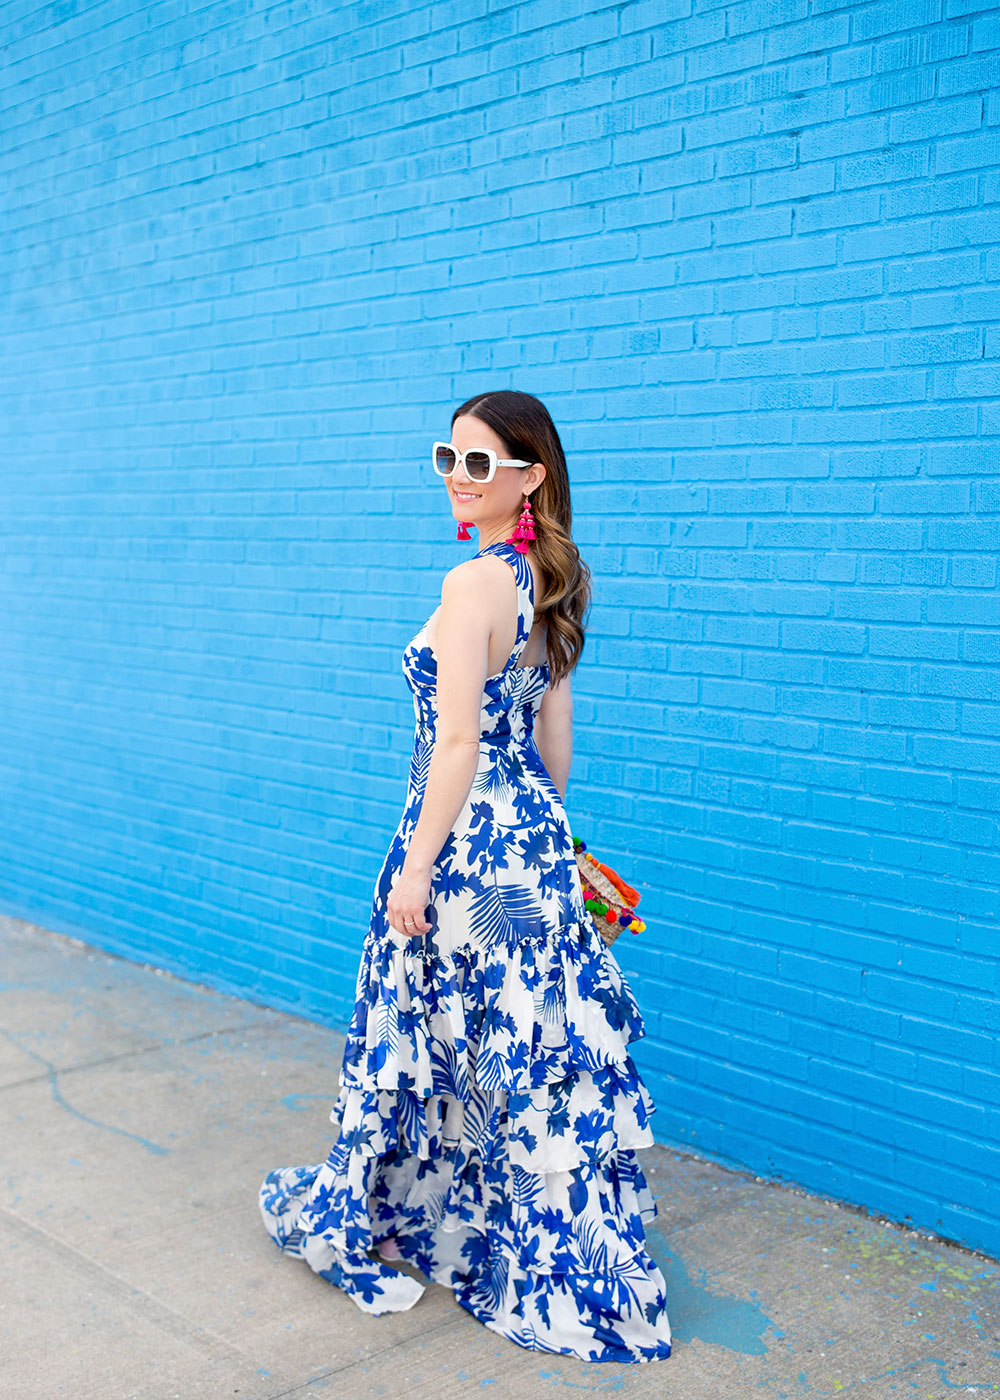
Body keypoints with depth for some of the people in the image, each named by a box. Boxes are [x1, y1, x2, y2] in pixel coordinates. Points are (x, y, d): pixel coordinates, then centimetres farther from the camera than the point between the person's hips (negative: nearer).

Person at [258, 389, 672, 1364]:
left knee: (424, 1034, 9)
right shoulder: (550, 582, 9)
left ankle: (357, 1221, 31)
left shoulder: (474, 585, -18)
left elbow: (457, 742, -20)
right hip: (533, 836, 8)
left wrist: (416, 868, -15)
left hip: (465, 842, -8)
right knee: (532, 1046, 15)